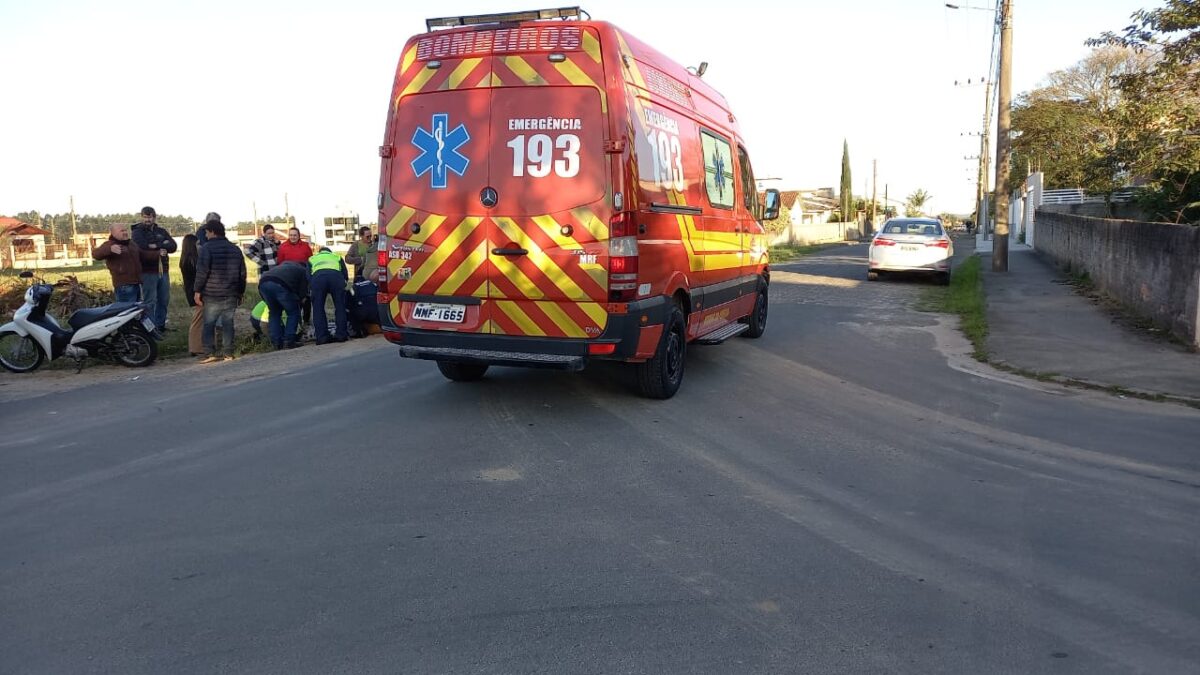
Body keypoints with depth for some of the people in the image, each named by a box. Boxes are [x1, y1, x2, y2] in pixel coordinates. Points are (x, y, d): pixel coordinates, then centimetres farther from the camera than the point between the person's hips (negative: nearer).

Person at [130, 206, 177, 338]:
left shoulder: (162, 232, 14)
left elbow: (173, 246, 0)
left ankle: (161, 324, 21)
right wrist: (163, 246, -12)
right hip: (148, 272, -5)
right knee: (150, 301, -6)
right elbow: (142, 247, -18)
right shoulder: (138, 232, 1)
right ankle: (151, 328, -4)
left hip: (163, 271, 5)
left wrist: (156, 246, -14)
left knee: (164, 300, 10)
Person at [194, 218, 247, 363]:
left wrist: (197, 291, -6)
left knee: (209, 324, 1)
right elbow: (242, 273, 14)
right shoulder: (235, 249, 12)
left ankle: (210, 353, -5)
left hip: (212, 295, -4)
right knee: (228, 323, 6)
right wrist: (241, 292, 20)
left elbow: (202, 272, -12)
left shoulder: (207, 248, -6)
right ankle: (229, 354, 4)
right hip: (231, 295, 4)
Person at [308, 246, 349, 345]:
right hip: (336, 276, 0)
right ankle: (341, 335, 9)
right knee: (340, 307, 11)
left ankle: (322, 337, 2)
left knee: (318, 308, 8)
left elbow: (308, 277, 23)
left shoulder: (312, 259, 38)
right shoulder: (337, 257, 40)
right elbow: (345, 275, 28)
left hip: (318, 276, 0)